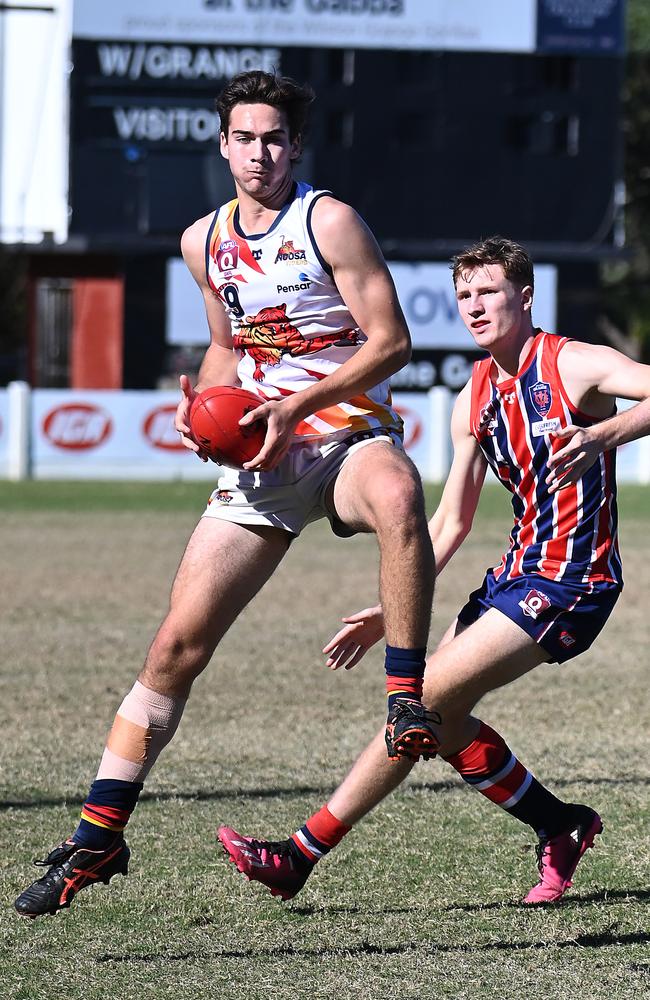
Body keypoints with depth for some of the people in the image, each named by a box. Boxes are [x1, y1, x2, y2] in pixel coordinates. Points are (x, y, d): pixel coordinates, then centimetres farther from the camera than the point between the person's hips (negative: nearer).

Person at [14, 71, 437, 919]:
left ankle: (406, 694, -33)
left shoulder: (327, 222, -7)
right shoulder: (204, 242, 10)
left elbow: (391, 342, -11)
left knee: (398, 499, -44)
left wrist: (297, 405, -19)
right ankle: (97, 837, 5)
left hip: (350, 432, -4)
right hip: (262, 453, 5)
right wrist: (206, 402, 5)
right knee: (178, 643, -2)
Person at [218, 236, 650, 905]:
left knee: (427, 700, -13)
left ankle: (300, 856, -11)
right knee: (439, 715, 1)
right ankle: (560, 827, 18)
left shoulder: (574, 366, -11)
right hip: (518, 571, 8)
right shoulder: (474, 398, 10)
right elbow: (450, 522, 15)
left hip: (572, 581, -8)